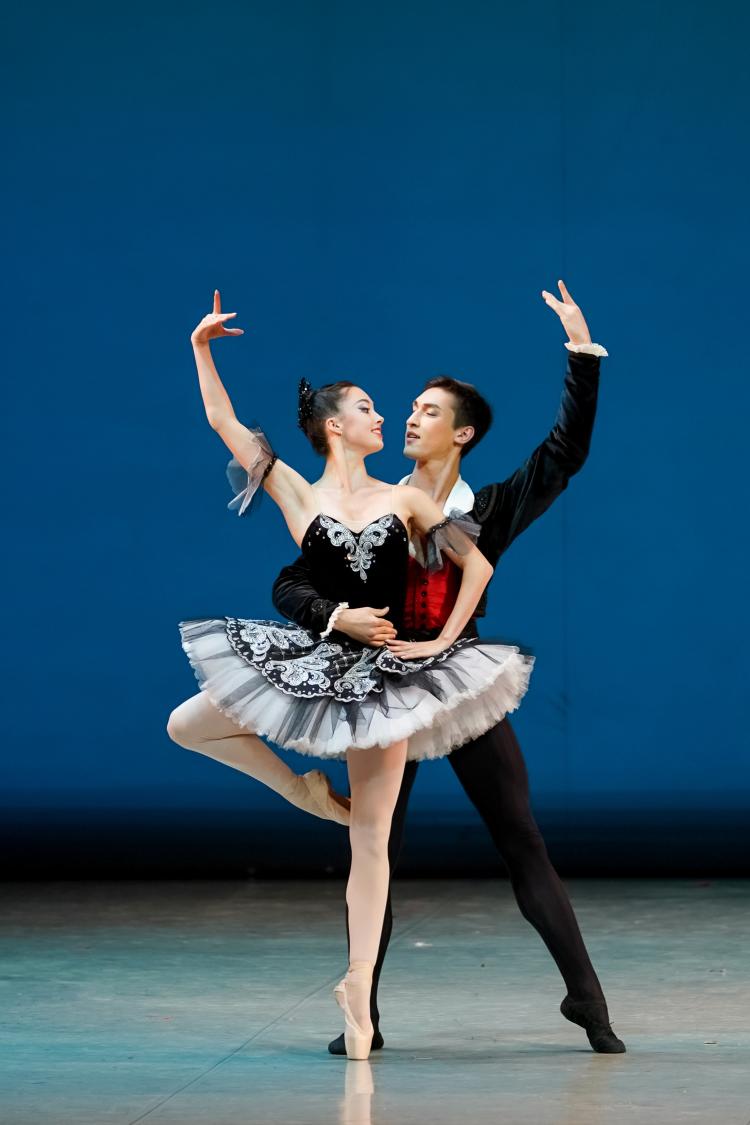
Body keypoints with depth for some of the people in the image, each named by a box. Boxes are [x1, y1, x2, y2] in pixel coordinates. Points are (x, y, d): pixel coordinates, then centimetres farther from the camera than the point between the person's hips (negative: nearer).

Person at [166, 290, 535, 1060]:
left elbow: (477, 566, 5)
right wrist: (201, 349, -10)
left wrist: (443, 641, -4)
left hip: (384, 674, -1)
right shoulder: (299, 497, 0)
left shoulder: (404, 499, 3)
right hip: (314, 658, 1)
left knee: (371, 841, -1)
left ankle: (358, 984, 4)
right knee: (186, 724, -6)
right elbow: (224, 423, -5)